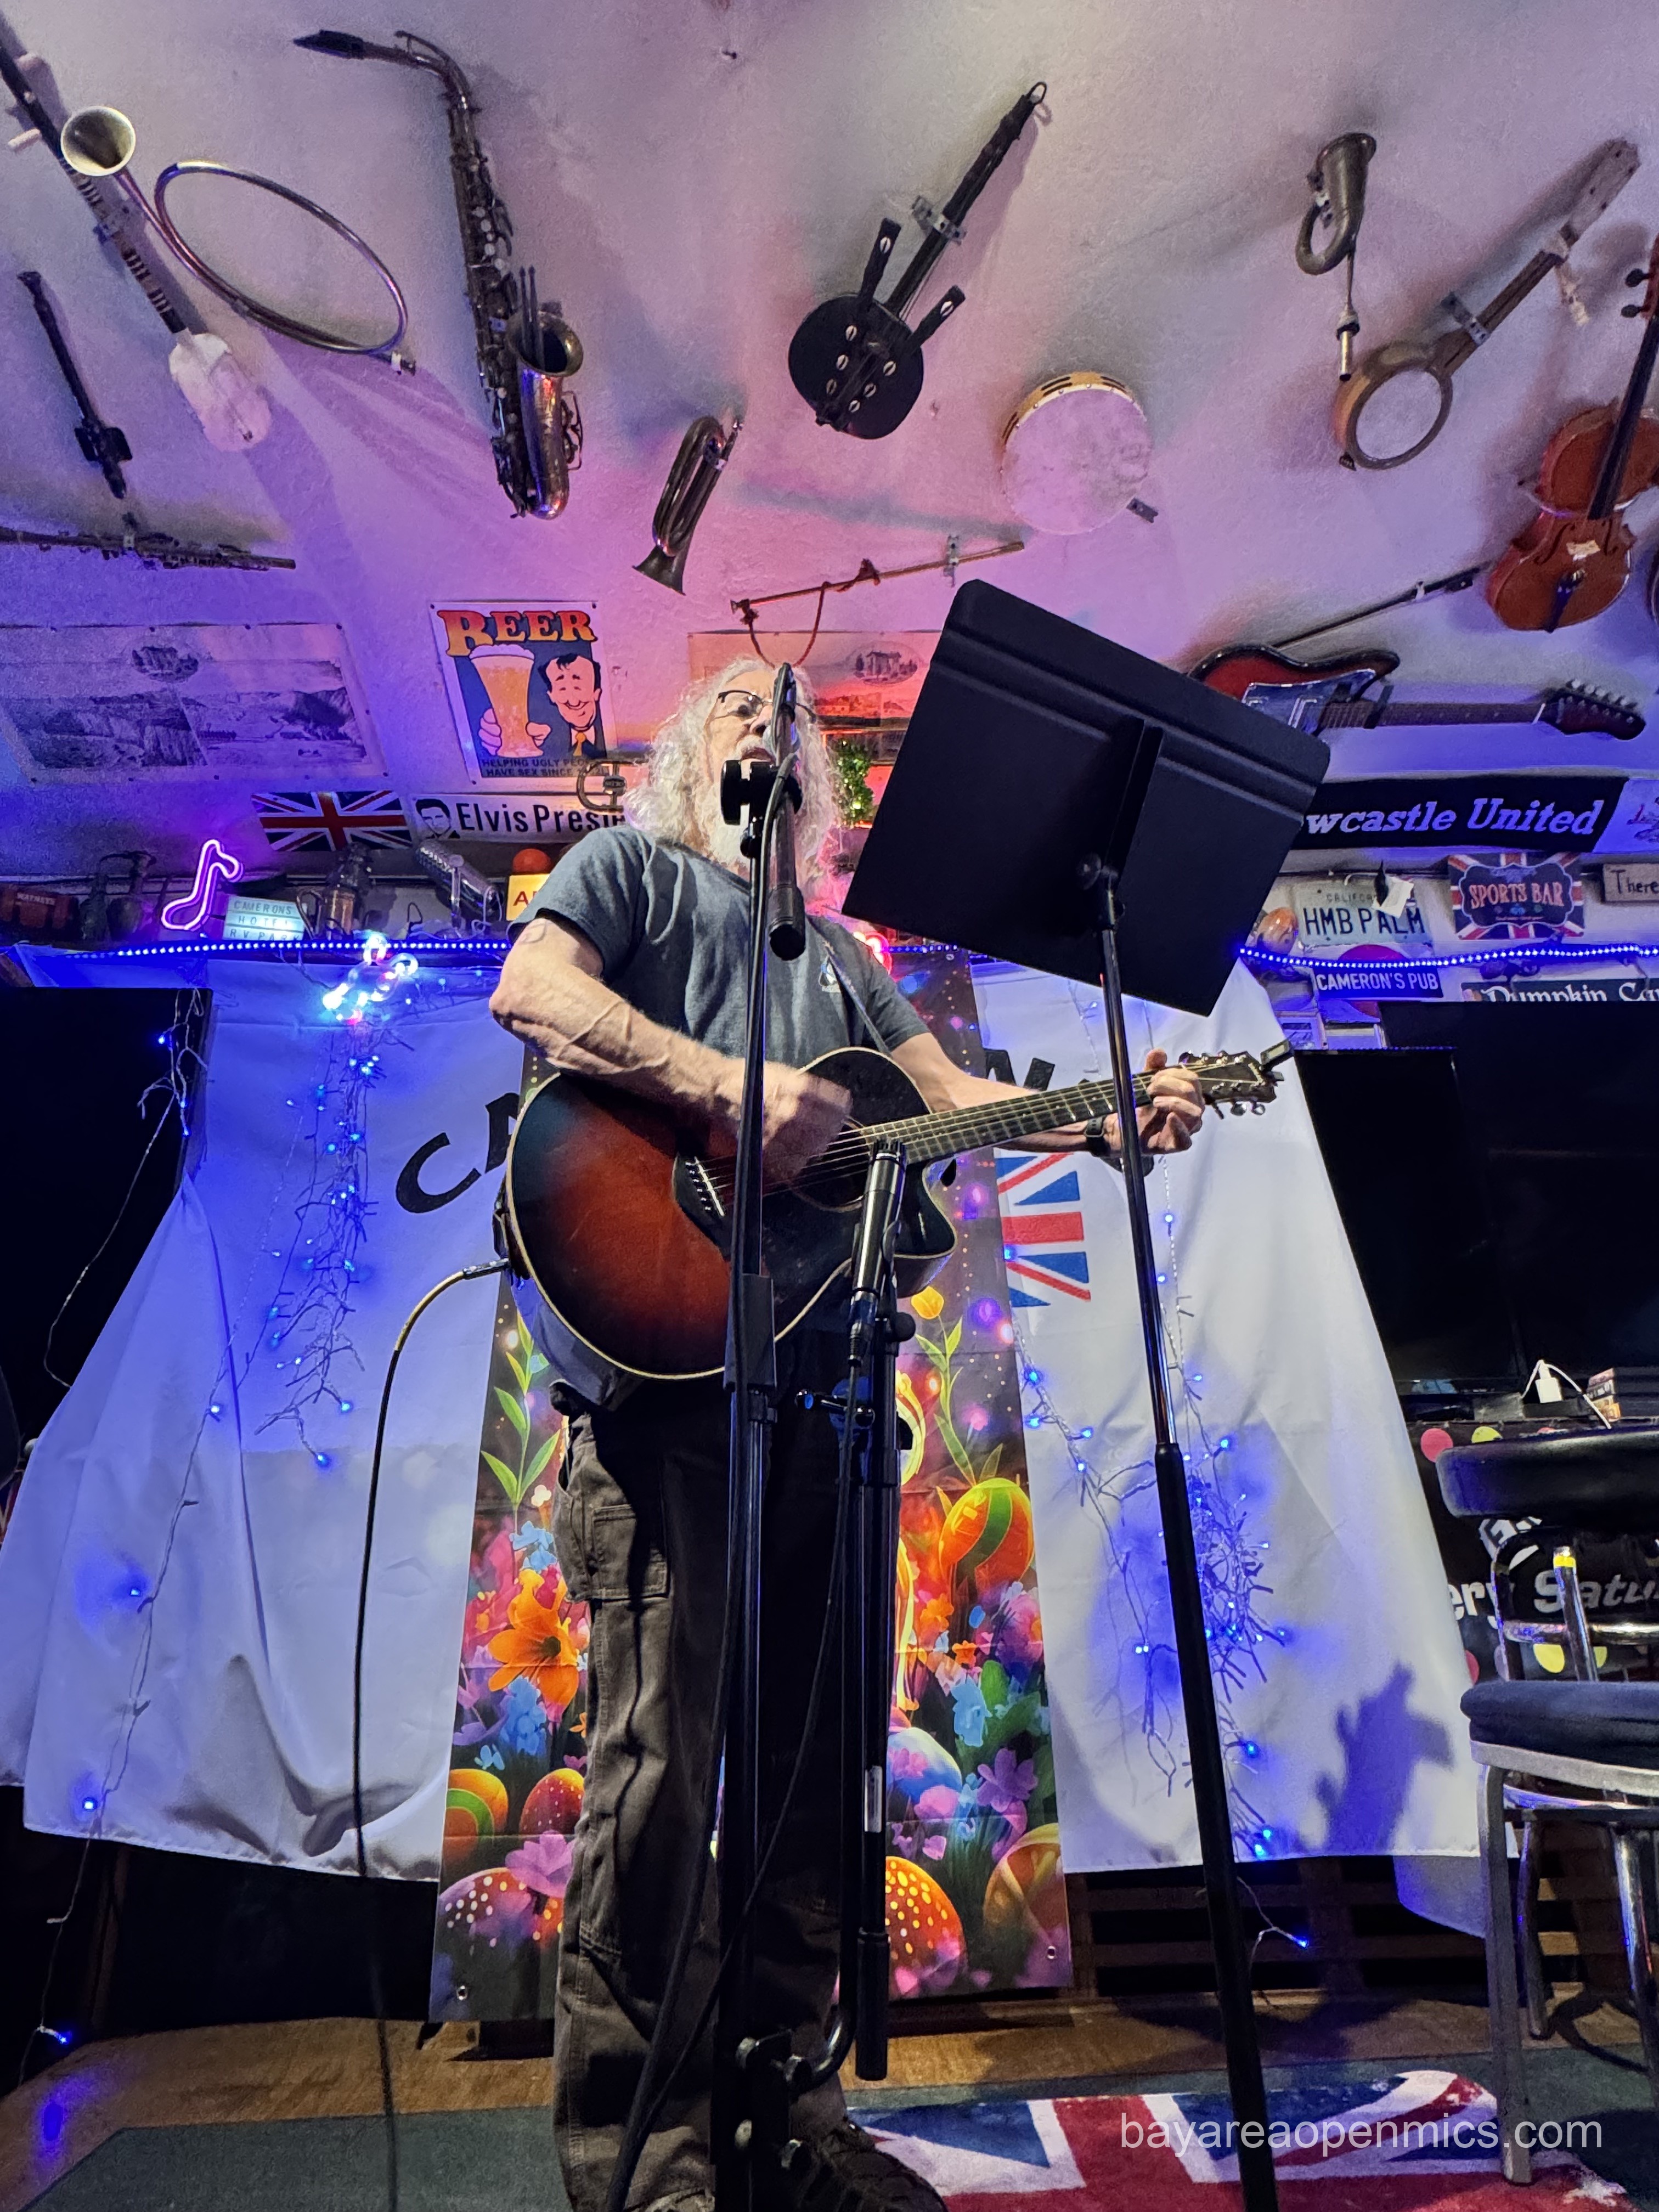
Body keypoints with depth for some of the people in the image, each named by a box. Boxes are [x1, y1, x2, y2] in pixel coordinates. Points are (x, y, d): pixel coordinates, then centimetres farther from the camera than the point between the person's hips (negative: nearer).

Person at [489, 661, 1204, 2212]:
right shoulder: (629, 868, 12)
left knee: (804, 1763, 11)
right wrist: (731, 1089, -20)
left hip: (816, 1385, 6)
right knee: (662, 1757, -4)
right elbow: (529, 993, -8)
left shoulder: (837, 951, 29)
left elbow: (947, 1091, 22)